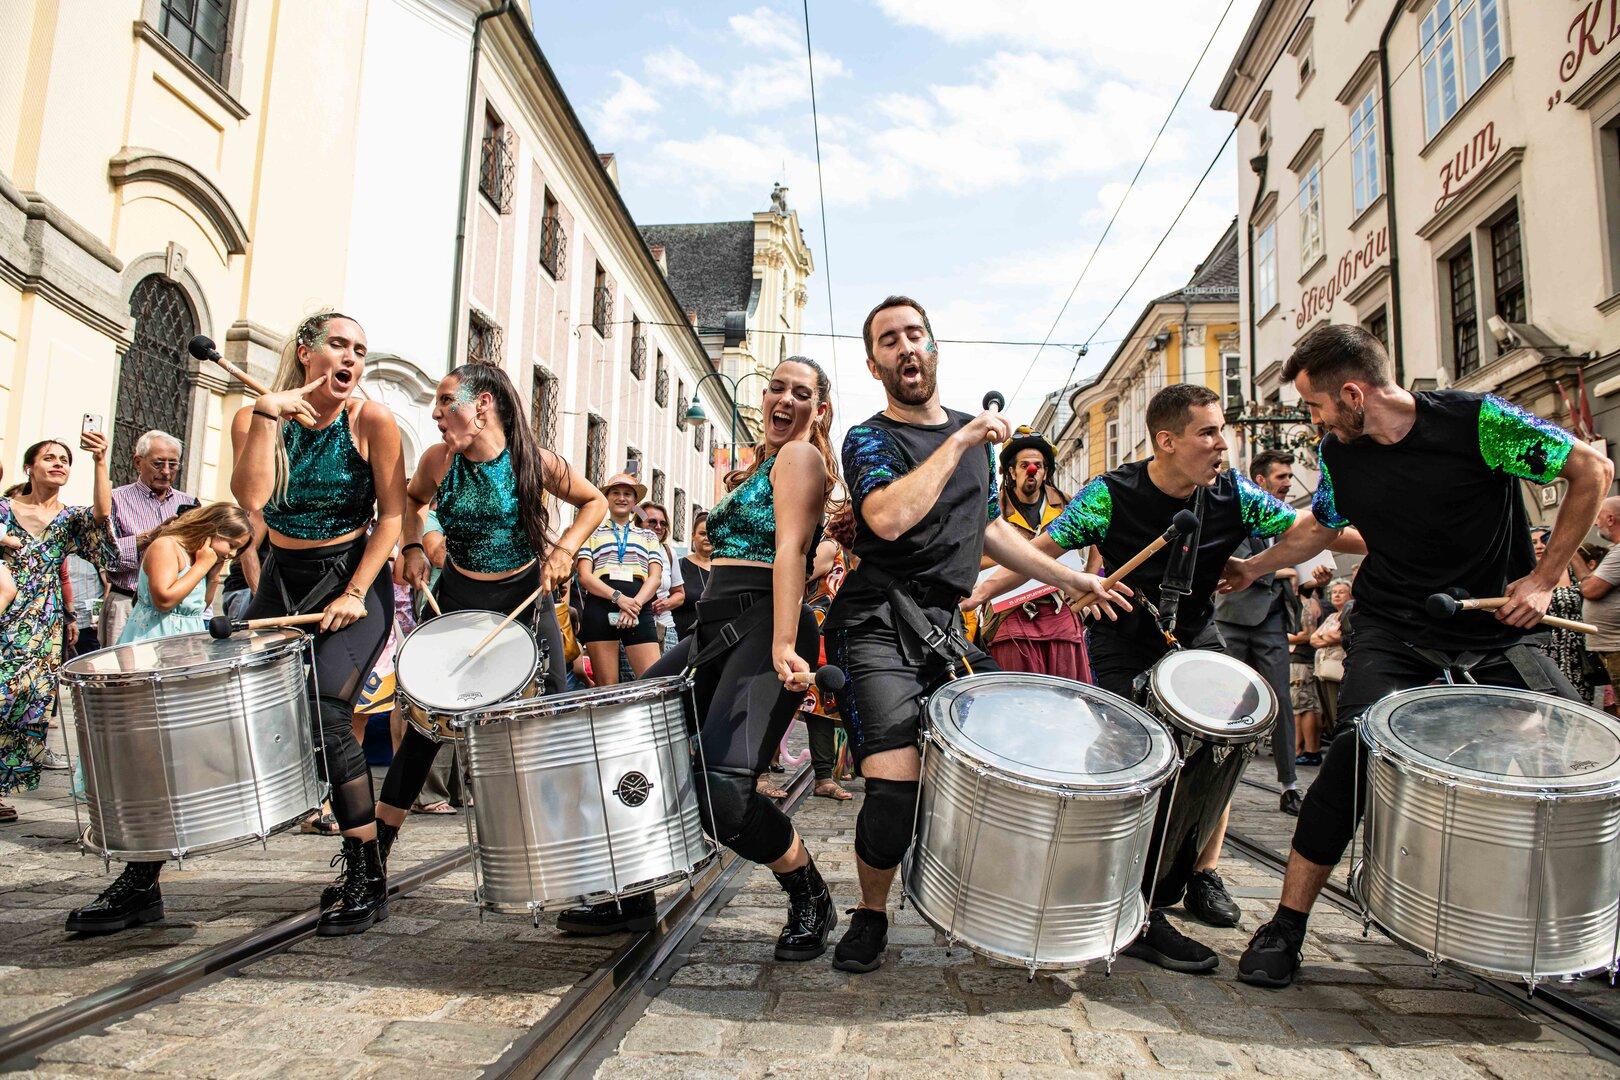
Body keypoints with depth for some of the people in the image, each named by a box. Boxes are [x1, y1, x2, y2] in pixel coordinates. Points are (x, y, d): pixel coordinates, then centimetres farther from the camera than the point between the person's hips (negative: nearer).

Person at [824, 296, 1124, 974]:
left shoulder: (975, 433, 17)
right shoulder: (868, 438, -3)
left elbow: (988, 525, 28)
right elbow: (889, 518, -24)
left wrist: (1065, 579, 22)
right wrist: (959, 442, -16)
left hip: (946, 630, 6)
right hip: (879, 626, -6)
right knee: (896, 785, -19)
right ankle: (870, 914, 10)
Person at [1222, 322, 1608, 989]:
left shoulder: (1477, 421, -17)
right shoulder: (1338, 452, -3)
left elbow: (1592, 470, -7)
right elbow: (1321, 525, 17)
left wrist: (1544, 578, -9)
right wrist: (1251, 568, 15)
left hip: (1495, 627, 0)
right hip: (1392, 632, 1)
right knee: (1357, 748, -20)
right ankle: (1287, 924, -10)